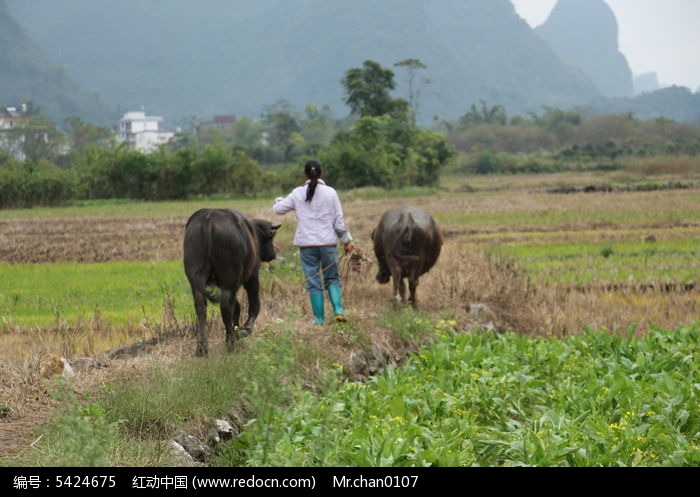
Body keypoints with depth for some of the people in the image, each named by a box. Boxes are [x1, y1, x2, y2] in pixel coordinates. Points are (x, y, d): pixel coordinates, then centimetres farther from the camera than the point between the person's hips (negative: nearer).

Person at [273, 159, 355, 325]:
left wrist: (279, 200, 32)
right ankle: (338, 310, -3)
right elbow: (339, 220, 1)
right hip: (328, 243, 0)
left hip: (307, 244, 0)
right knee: (332, 279, 14)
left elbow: (278, 209, 10)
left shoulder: (297, 193, -1)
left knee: (313, 283, 5)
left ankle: (319, 319, 6)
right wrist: (347, 241, 9)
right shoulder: (330, 193, -2)